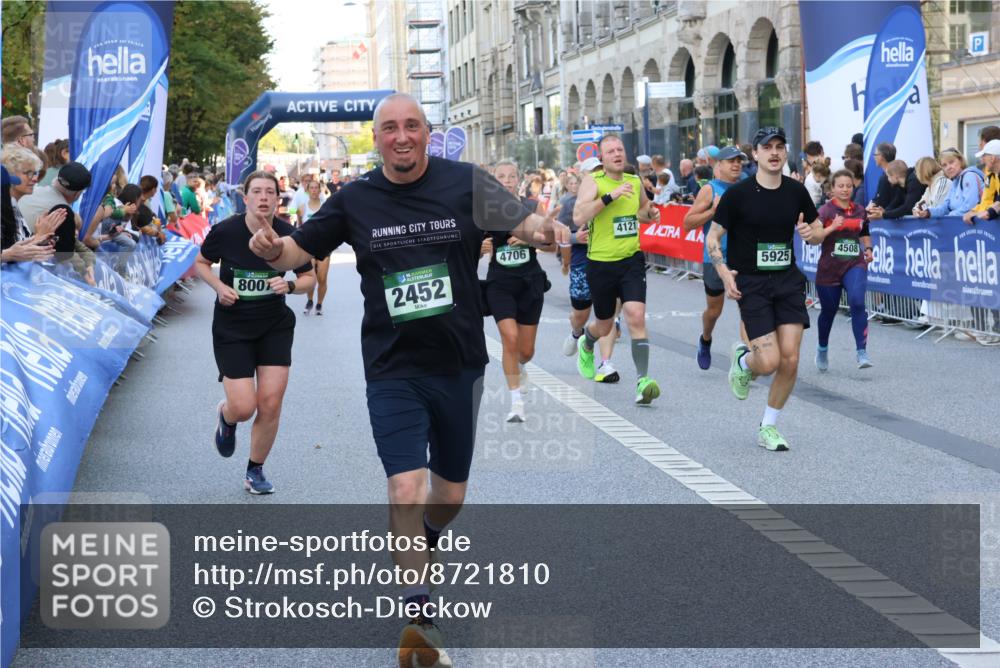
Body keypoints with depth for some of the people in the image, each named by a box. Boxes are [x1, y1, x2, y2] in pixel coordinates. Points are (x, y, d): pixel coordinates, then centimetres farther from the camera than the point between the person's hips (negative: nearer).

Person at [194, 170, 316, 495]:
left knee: (270, 404, -3)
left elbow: (309, 277, 3)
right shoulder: (225, 231, -14)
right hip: (232, 328, -2)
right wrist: (219, 286, -13)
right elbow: (201, 262, 5)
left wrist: (290, 285, -18)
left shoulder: (288, 235, -11)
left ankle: (255, 471, 20)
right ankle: (225, 416, 32)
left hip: (275, 326, 2)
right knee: (243, 408, -9)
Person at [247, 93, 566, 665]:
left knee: (451, 493, 16)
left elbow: (520, 221, -8)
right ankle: (421, 622, -1)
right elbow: (299, 251, 7)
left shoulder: (465, 183, -5)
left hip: (459, 365, 1)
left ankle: (421, 544, 51)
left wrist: (547, 226, -32)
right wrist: (272, 250, -17)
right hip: (393, 370, -1)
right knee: (408, 490, -15)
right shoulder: (355, 200, -1)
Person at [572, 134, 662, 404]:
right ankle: (585, 345, 50)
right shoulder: (593, 181, -9)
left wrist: (650, 214, 5)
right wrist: (609, 196, -30)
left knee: (636, 316, -16)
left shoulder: (635, 182, 6)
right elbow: (578, 217, -25)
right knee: (604, 325, 14)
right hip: (601, 263, -2)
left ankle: (643, 381, -19)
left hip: (632, 260, 2)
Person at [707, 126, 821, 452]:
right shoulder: (738, 194, -8)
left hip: (788, 279, 4)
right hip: (751, 283, -4)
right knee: (769, 362, -13)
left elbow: (817, 229, 16)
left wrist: (811, 233, -9)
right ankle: (742, 359, 26)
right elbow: (713, 237, -1)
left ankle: (768, 427, 15)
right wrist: (724, 272, -16)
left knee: (790, 360, -5)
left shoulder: (796, 191, 3)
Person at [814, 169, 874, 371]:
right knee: (829, 310, 11)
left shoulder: (860, 210, 7)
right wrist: (831, 227, -29)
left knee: (857, 301, -22)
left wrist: (868, 249, 7)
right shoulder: (826, 210, -6)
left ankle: (862, 352, -21)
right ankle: (822, 349, 38)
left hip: (855, 265, 2)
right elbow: (813, 237, -16)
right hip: (829, 267, -2)